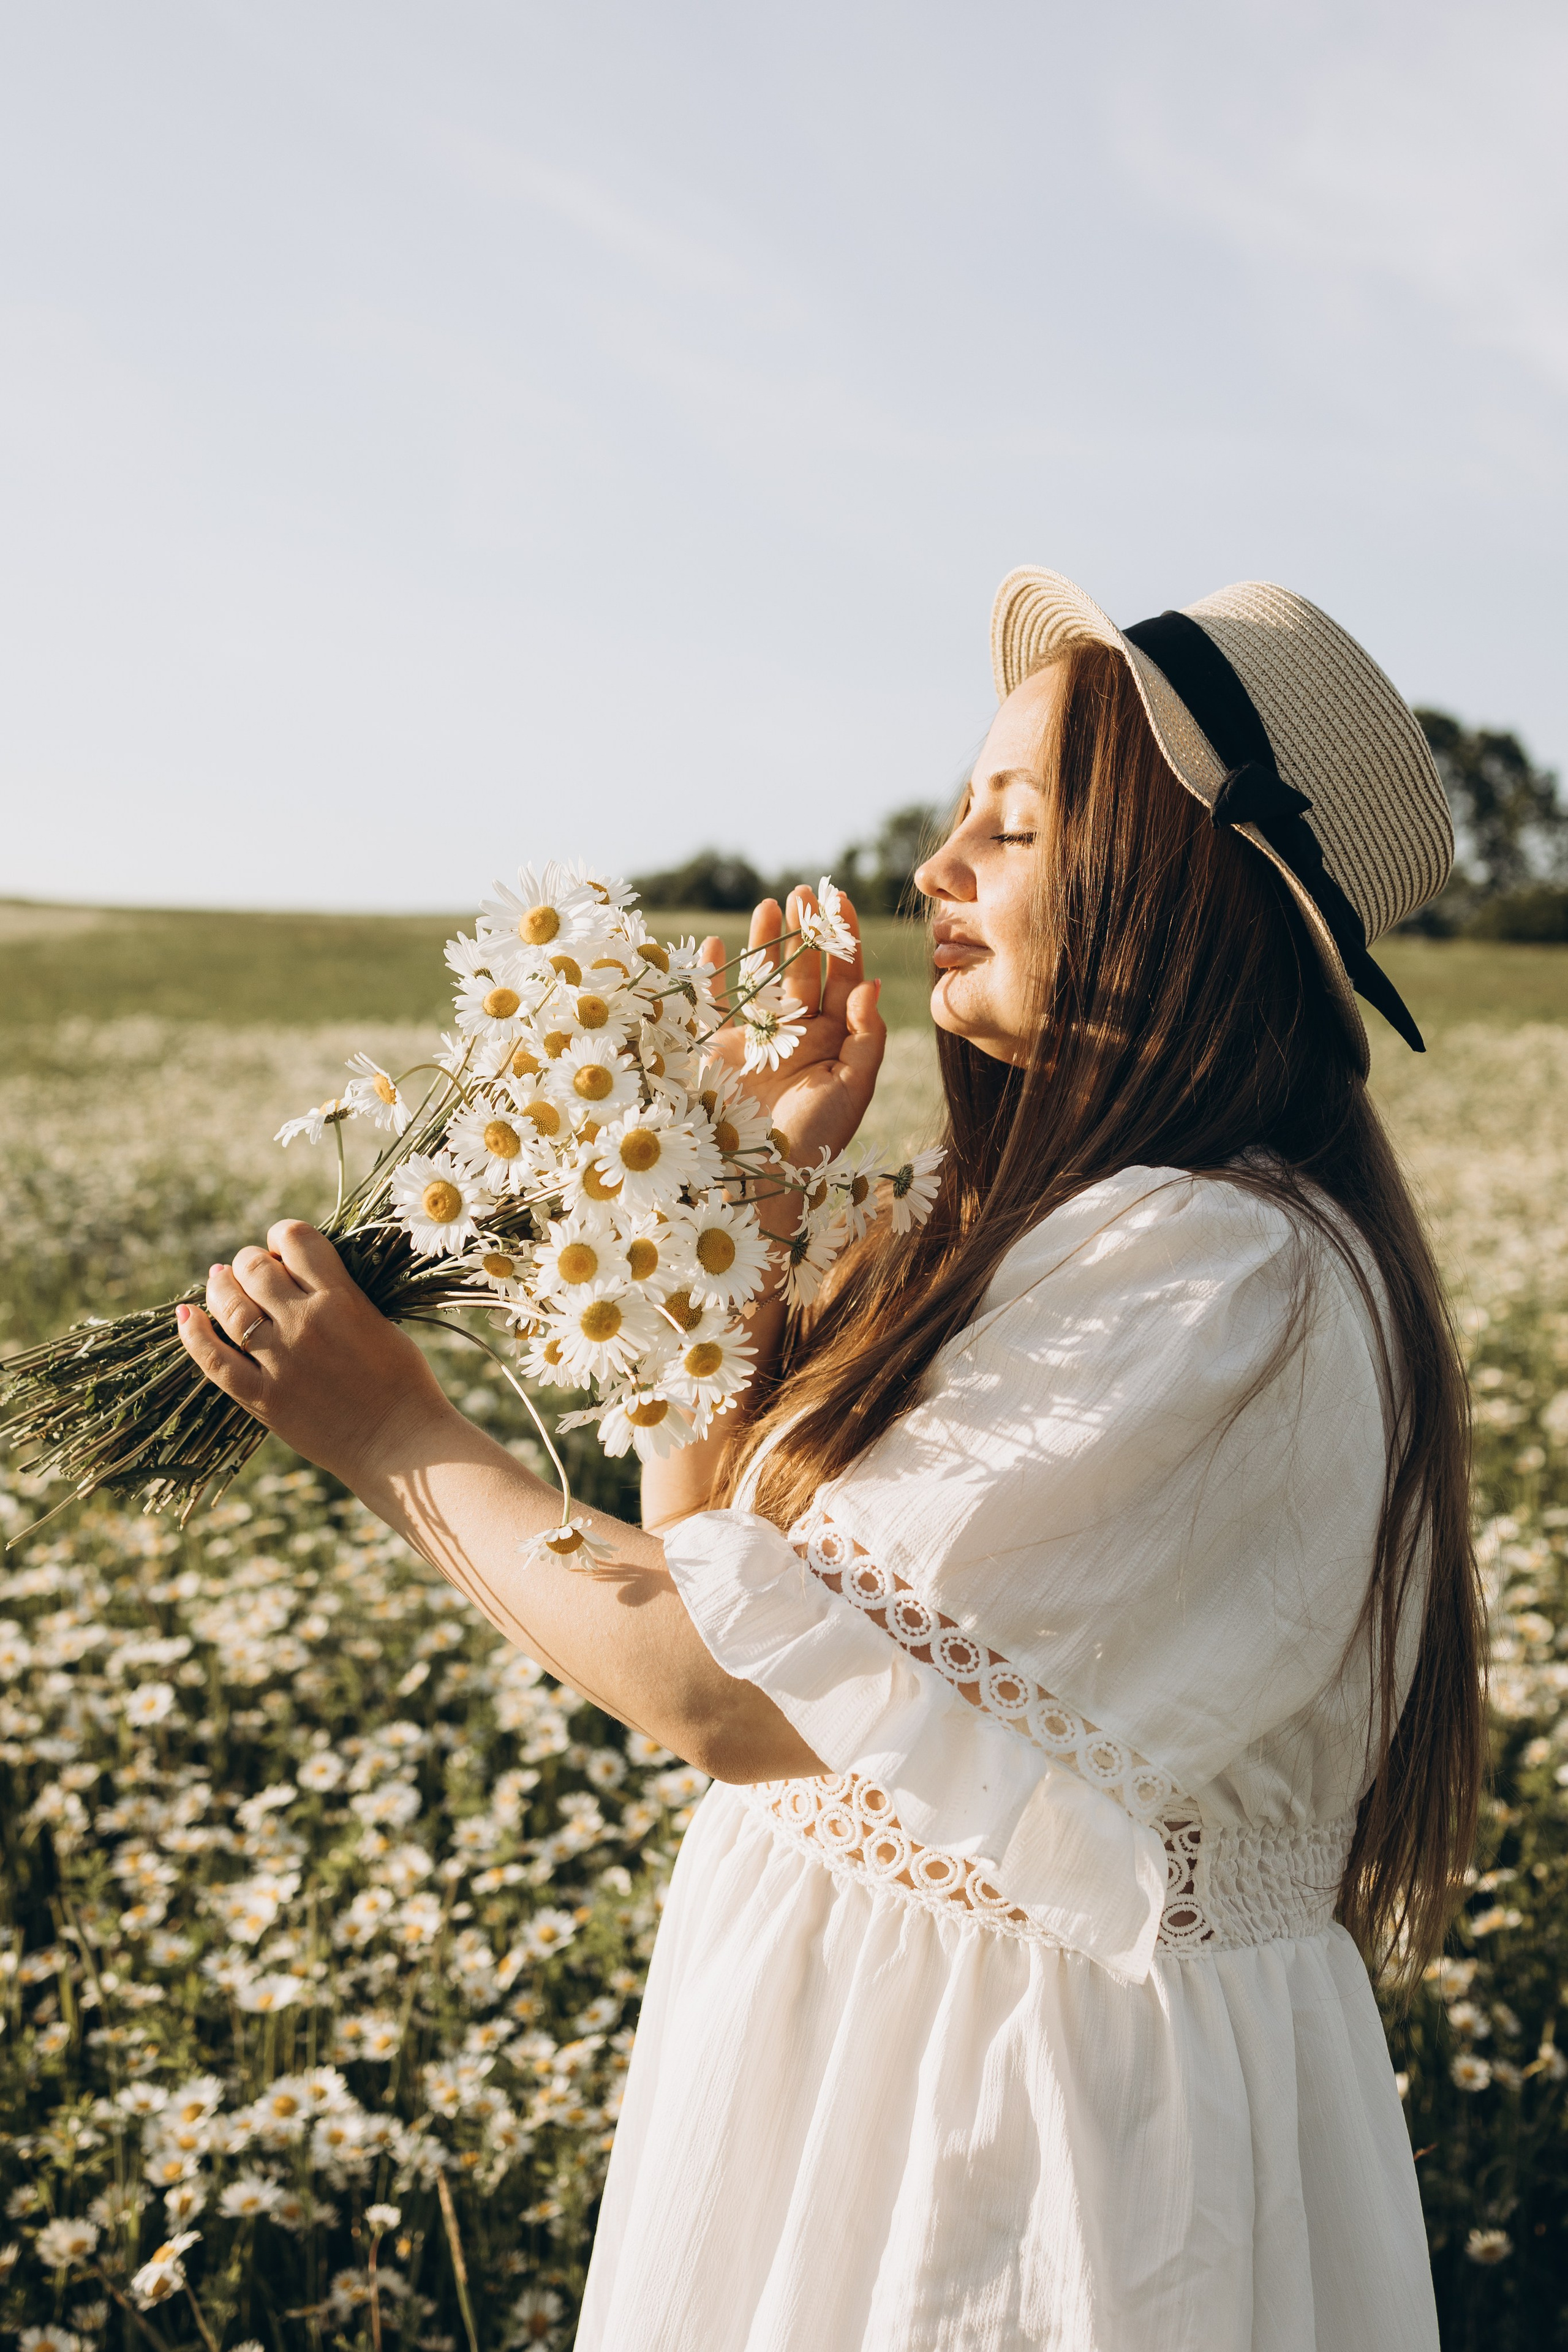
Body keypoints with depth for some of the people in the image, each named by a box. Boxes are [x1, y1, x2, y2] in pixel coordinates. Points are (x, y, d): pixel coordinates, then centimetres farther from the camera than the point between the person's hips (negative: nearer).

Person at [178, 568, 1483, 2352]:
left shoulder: (1224, 1283, -26)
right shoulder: (1046, 1217, 4)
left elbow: (733, 1695, -26)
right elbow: (699, 1530, 6)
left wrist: (395, 1432, -15)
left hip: (1047, 2096, -8)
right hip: (858, 2007, 8)